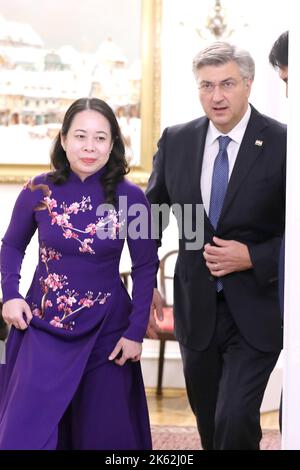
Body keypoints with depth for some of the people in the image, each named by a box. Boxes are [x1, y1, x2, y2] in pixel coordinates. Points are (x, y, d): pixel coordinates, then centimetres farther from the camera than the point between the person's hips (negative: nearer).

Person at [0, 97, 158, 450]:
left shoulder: (130, 198, -10)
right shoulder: (39, 191, -6)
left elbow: (145, 268, -2)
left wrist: (136, 331, -6)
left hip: (106, 329, 0)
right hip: (42, 326, 1)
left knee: (104, 432, 11)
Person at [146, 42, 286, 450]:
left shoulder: (282, 143, -11)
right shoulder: (176, 141, 1)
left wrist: (253, 258, -18)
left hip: (256, 311, -4)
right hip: (197, 309, 4)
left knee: (236, 420, -14)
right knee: (209, 426, 16)